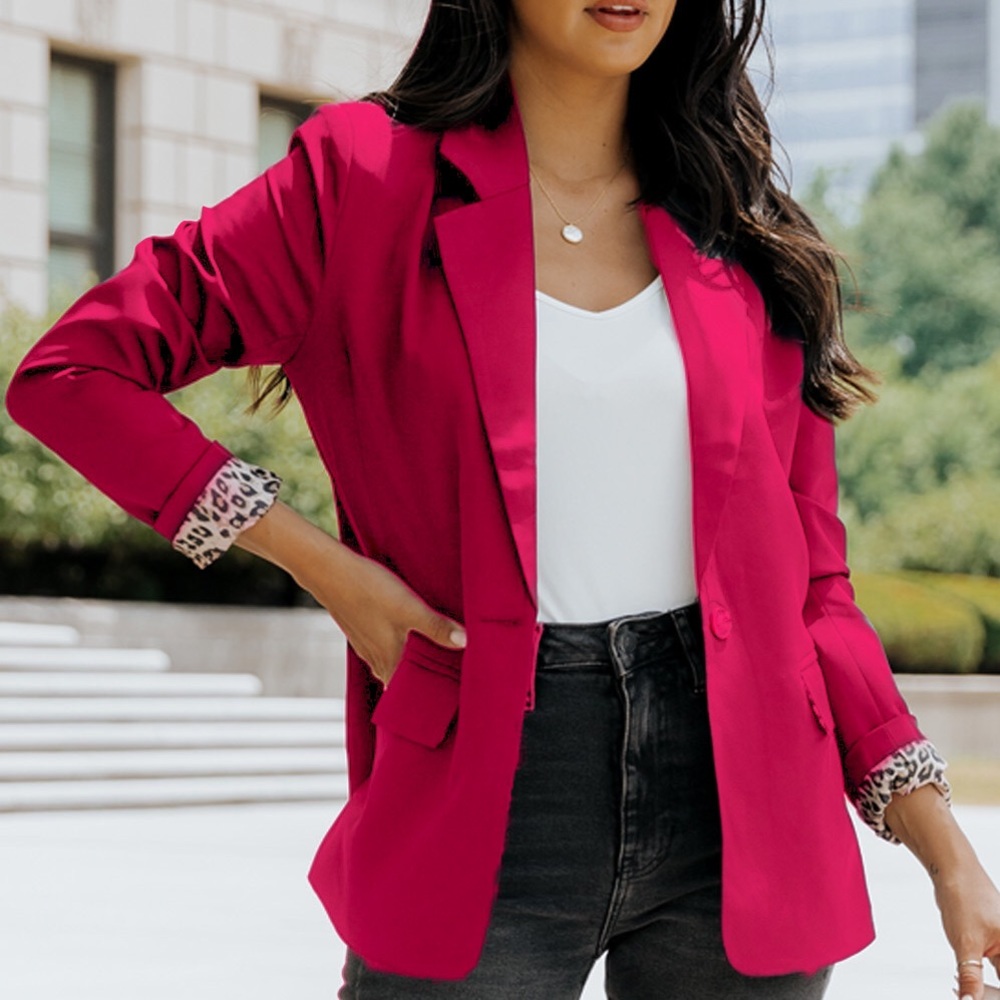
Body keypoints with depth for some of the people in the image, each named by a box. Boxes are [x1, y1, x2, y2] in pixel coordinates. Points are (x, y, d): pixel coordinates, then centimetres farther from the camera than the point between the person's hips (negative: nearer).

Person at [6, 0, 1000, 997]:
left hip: (741, 801, 3)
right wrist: (323, 567, -8)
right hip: (486, 803, -3)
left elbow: (805, 580, 11)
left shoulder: (740, 228, 10)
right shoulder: (369, 175, 0)